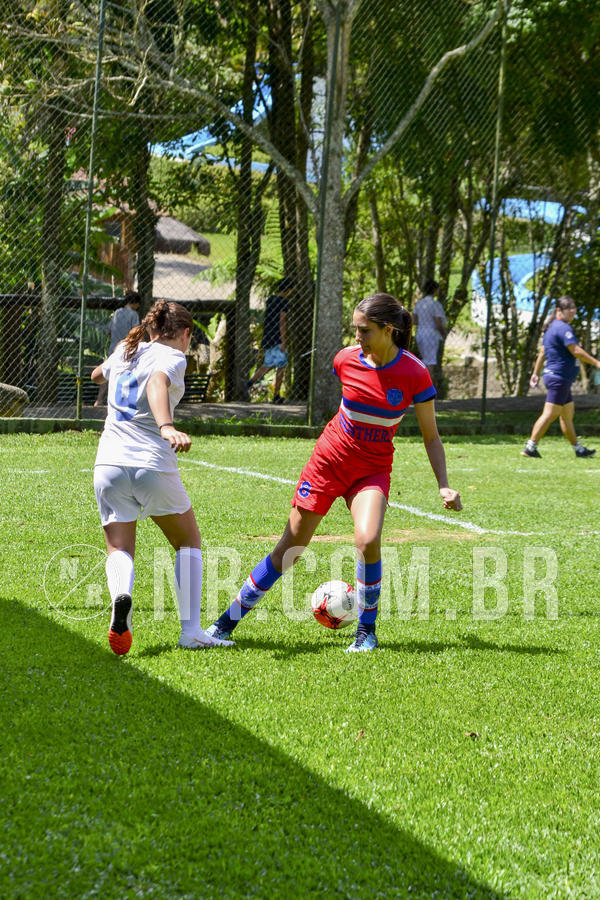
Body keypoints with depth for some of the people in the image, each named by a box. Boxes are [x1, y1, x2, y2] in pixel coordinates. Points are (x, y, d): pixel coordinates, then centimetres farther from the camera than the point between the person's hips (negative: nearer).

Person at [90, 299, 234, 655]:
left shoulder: (124, 352, 17)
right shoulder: (172, 358, -1)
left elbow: (97, 374, 39)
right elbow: (156, 384, -25)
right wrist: (167, 428, -41)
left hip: (109, 465, 4)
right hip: (153, 465, -4)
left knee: (120, 549, 6)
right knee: (189, 542, 15)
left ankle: (121, 594, -30)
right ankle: (191, 630, 5)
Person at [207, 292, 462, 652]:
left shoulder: (414, 373, -14)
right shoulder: (346, 359, -7)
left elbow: (431, 436, -5)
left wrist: (444, 486, -13)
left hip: (373, 470, -2)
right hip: (329, 460, 2)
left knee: (367, 540, -27)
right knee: (290, 549, 1)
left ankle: (367, 629, -6)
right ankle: (228, 621, 13)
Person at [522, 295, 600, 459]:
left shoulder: (551, 328, 15)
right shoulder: (563, 327, -16)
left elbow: (542, 352, 20)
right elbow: (576, 351, -22)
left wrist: (535, 373, 24)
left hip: (561, 380, 11)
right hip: (559, 377, -11)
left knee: (568, 414, 15)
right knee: (550, 414, -11)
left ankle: (578, 449, 22)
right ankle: (530, 447, -12)